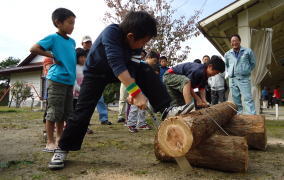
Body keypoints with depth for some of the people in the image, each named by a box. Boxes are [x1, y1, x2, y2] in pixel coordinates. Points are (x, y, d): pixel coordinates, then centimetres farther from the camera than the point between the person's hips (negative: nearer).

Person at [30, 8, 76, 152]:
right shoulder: (53, 38, -4)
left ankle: (59, 138, 23)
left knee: (66, 112, 11)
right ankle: (50, 142, 6)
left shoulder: (72, 41, 16)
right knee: (54, 111, -4)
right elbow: (33, 49, -10)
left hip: (69, 81, 7)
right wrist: (52, 56, -10)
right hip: (57, 80, -7)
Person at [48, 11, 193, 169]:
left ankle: (166, 109, -22)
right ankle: (63, 149, 4)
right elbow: (116, 64, -46)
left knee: (145, 70, -20)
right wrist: (136, 92, -52)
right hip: (95, 72, -4)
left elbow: (128, 65, -10)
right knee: (83, 110, -13)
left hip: (119, 70, 5)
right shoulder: (111, 32, -36)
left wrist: (132, 92, -19)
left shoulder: (134, 43, -17)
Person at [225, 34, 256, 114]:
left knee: (248, 98, -11)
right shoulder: (227, 54, 10)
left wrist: (247, 71, 6)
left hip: (244, 78, -3)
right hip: (232, 79, 3)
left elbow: (253, 63, 13)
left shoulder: (248, 51, 3)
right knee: (236, 100, 6)